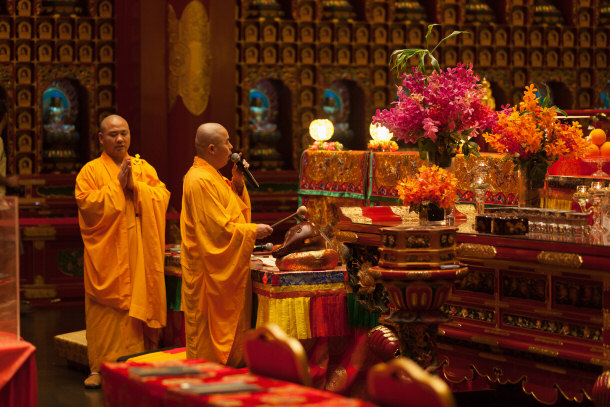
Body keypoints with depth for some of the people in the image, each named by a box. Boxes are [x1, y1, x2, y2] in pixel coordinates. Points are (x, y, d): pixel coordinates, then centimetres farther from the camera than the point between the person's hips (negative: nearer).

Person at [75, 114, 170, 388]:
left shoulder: (144, 168, 14)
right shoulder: (91, 171, 3)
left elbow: (162, 196, 1)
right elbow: (86, 203, -12)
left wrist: (135, 186, -11)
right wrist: (117, 184, -12)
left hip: (141, 258, 3)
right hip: (107, 259, -3)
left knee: (140, 308, 2)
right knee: (106, 312, -4)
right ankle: (101, 367, 0)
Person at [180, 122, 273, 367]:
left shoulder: (211, 176, 12)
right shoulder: (200, 181, -21)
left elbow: (231, 208, 19)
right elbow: (218, 228, -23)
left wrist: (237, 183, 5)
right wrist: (252, 231, -13)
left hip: (224, 269, 10)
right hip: (210, 271, -10)